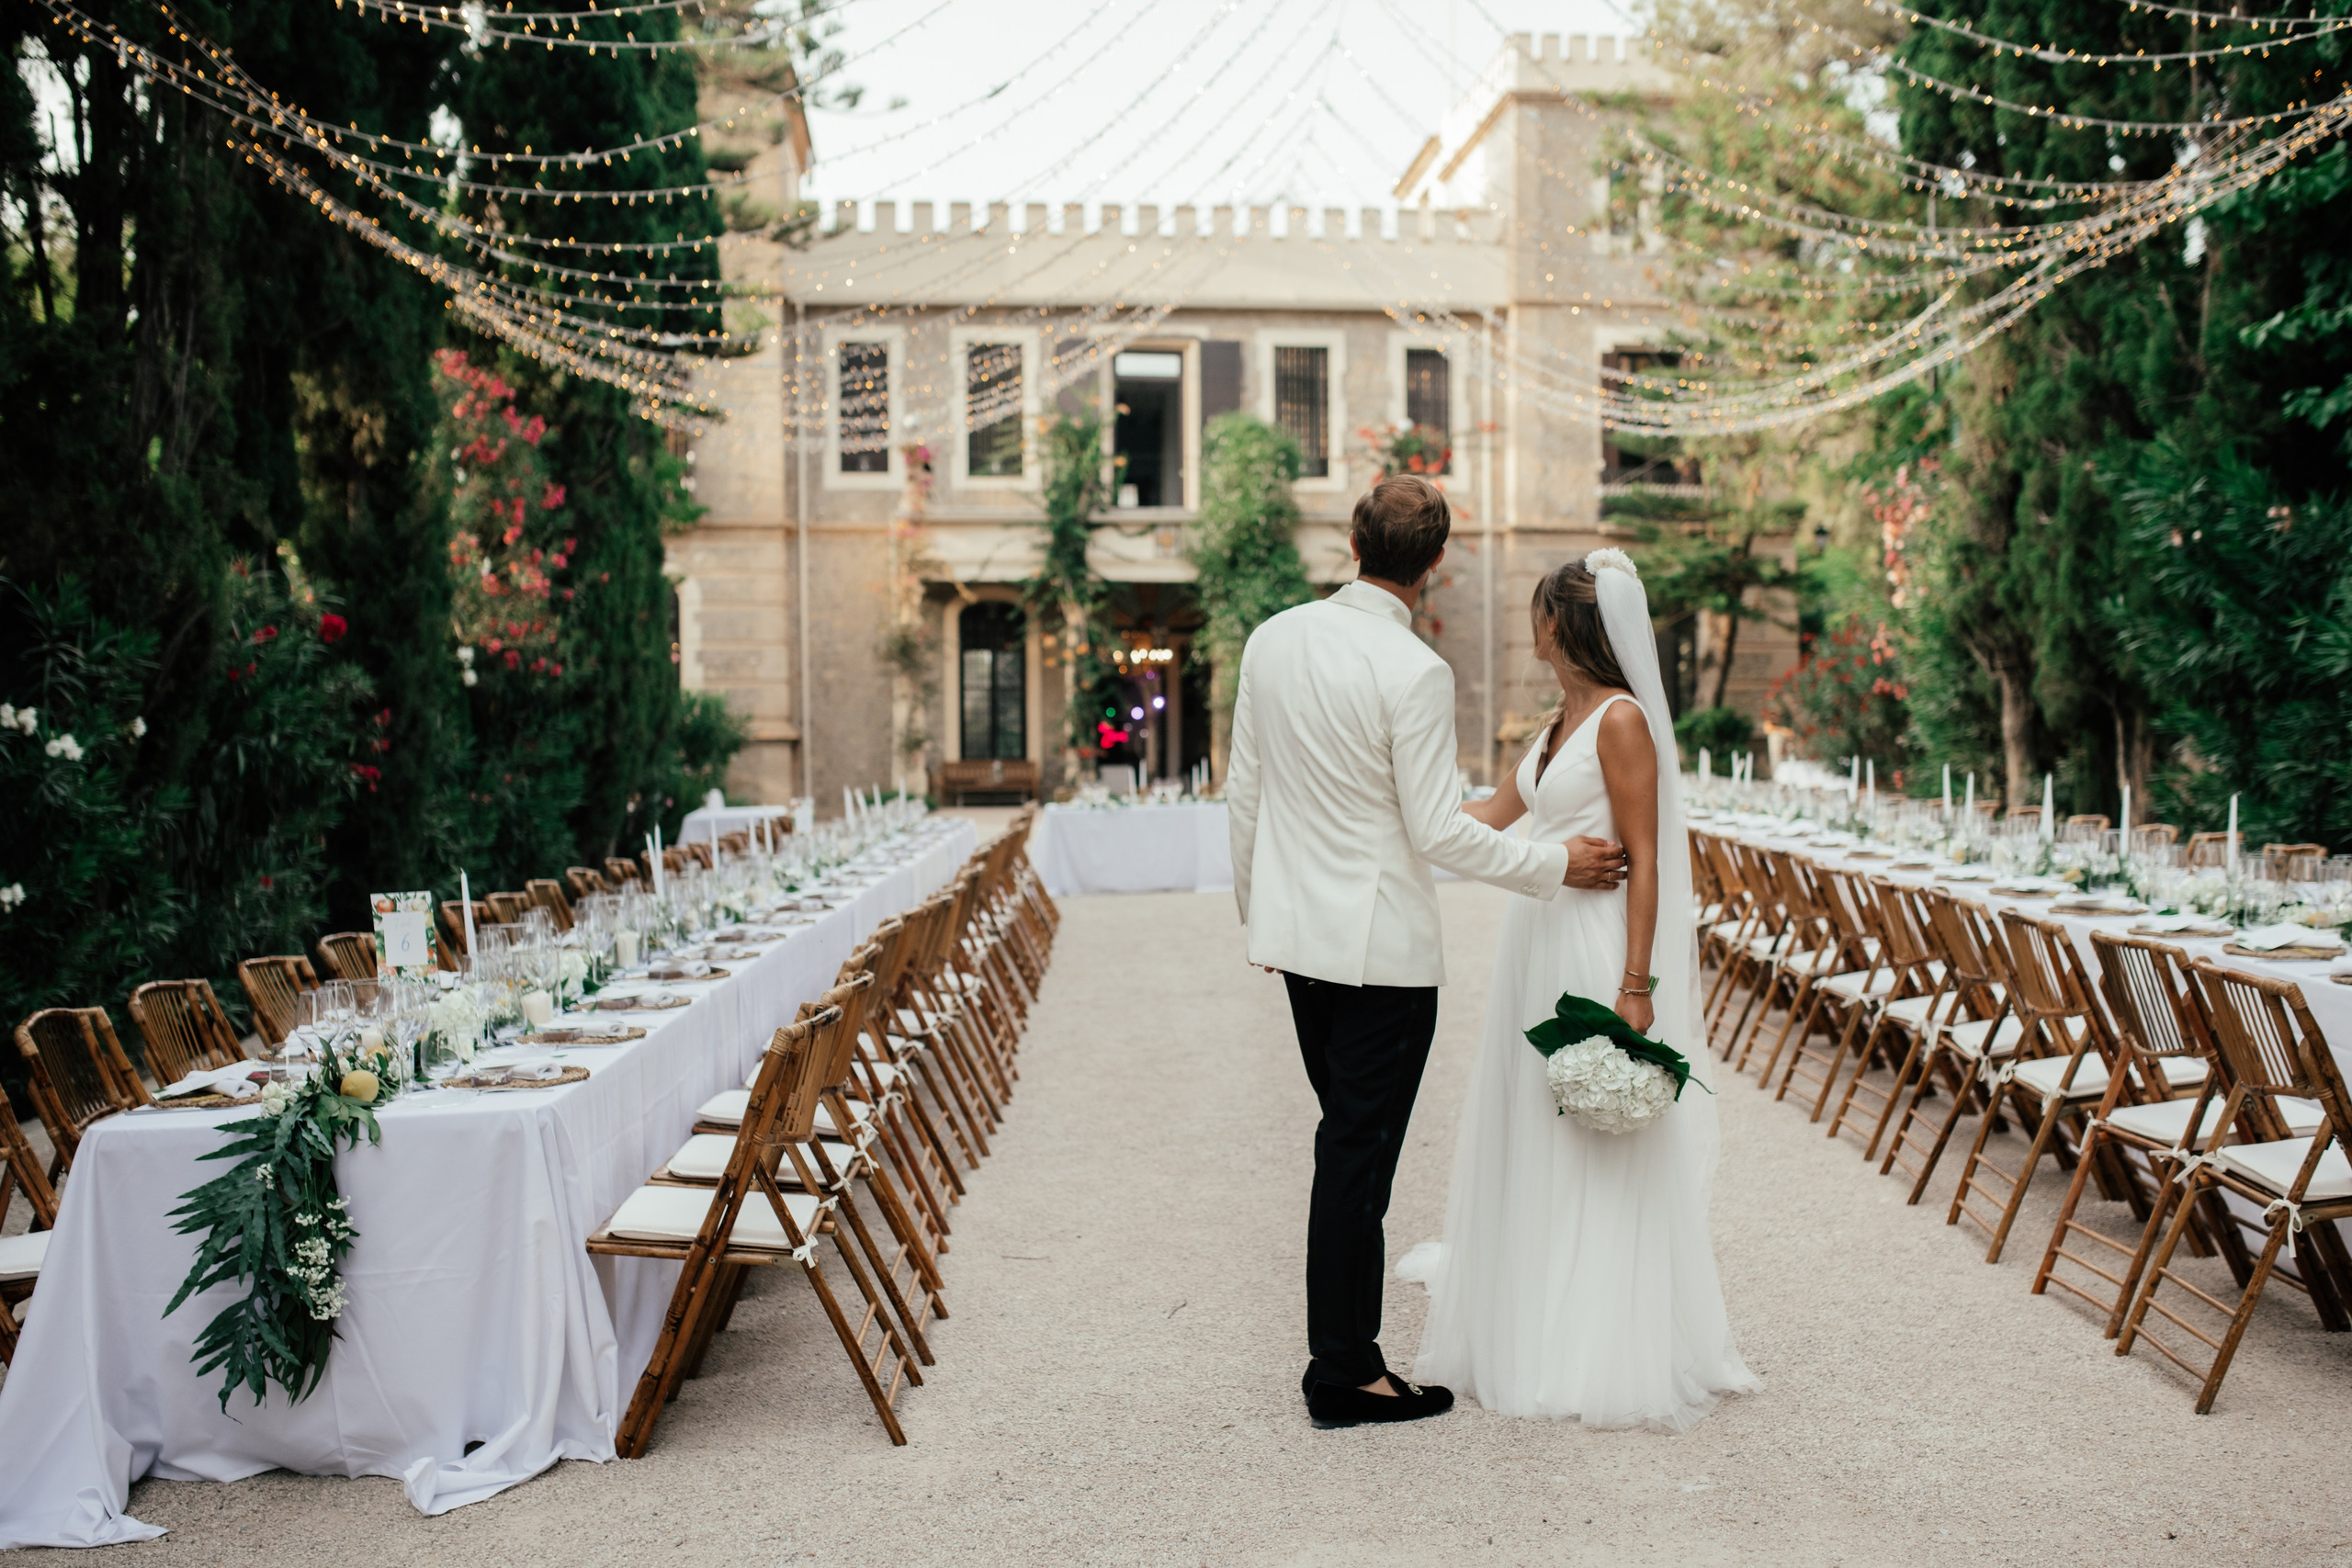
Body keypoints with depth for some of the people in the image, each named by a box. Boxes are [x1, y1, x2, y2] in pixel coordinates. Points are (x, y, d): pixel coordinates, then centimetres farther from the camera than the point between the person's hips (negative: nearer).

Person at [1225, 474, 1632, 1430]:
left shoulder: (1272, 641, 2)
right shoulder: (1414, 672, -18)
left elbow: (1243, 790, 9)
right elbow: (1438, 831, -16)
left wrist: (1255, 906, 22)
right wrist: (1556, 866, -4)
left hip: (1297, 928, 7)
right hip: (1381, 944, -7)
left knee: (1348, 1138, 18)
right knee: (1358, 1153, 2)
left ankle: (1348, 1345, 27)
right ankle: (1342, 1376, 13)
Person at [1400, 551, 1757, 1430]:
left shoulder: (1622, 719, -12)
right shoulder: (1560, 721, 14)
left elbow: (1644, 862, -16)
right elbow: (1494, 814, 26)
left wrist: (1636, 986, -20)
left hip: (1597, 950, -9)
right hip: (1539, 944, 9)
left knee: (1596, 1153, -3)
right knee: (1527, 1136, 14)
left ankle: (1606, 1356, 7)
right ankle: (1530, 1331, 26)